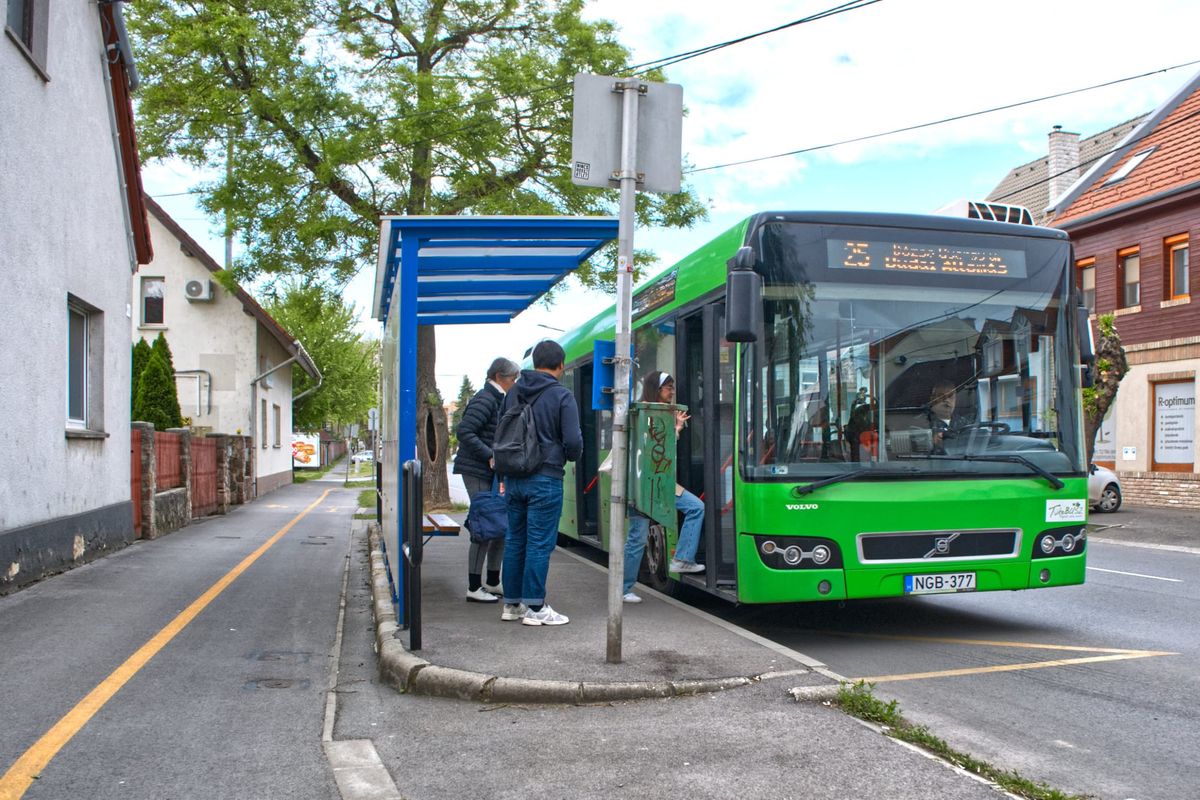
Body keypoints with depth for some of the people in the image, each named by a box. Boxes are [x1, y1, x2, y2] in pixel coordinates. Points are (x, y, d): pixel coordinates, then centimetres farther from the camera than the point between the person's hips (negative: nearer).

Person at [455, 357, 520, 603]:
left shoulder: (498, 400, 17)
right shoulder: (485, 400, -13)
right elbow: (463, 431, -21)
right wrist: (489, 455, -23)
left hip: (491, 472, 10)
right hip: (477, 472, -10)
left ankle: (493, 583, 23)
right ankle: (474, 588, 0)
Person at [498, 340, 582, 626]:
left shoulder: (513, 392, 9)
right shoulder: (562, 396, -9)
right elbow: (573, 441, -13)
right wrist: (572, 456, 10)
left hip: (514, 477, 6)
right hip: (545, 479, -6)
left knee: (515, 540, 13)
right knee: (540, 543, -1)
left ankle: (511, 603, 20)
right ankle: (535, 608, 3)